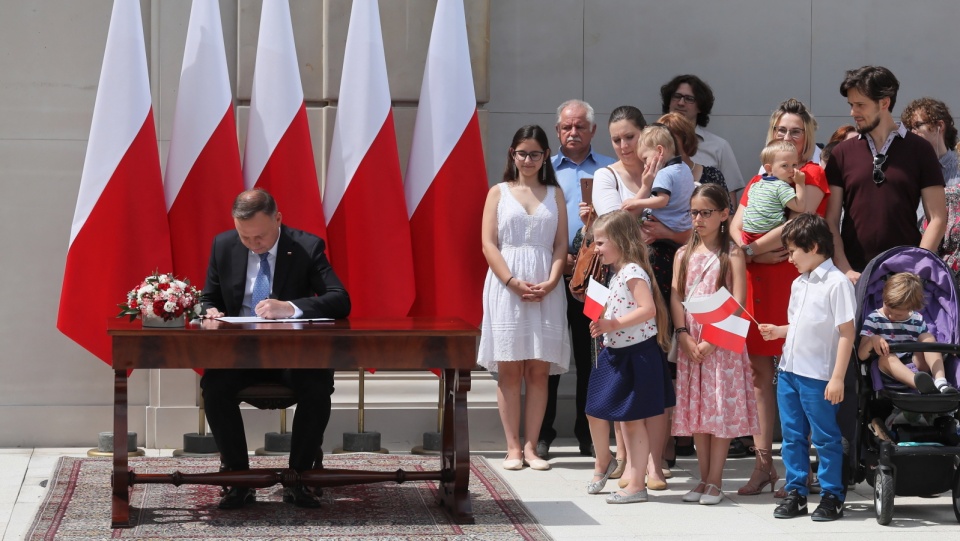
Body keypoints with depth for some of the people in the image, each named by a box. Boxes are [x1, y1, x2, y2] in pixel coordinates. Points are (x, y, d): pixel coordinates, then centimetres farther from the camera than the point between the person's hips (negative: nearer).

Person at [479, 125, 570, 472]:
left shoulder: (554, 195, 12)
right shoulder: (499, 193, 8)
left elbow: (561, 245, 6)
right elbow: (489, 244, 0)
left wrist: (550, 282, -10)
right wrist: (513, 282, -12)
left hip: (546, 290, 1)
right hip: (506, 287, -1)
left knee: (539, 370, -1)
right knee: (509, 369, -2)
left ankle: (531, 446, 2)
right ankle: (513, 448, 0)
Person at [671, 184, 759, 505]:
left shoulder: (732, 255, -2)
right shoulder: (684, 255, 11)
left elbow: (738, 303, -9)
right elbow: (676, 297, 5)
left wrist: (712, 339, -16)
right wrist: (684, 335, -10)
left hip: (722, 342, -4)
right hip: (690, 342, 4)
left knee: (721, 408, -4)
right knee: (696, 408, 6)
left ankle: (714, 481, 0)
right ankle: (704, 479, 13)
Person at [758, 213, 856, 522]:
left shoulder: (837, 283, -13)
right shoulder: (799, 284, 12)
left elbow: (846, 333, -15)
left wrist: (837, 378, -17)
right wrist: (778, 331, 5)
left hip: (819, 377, -8)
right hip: (789, 370, 8)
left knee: (825, 438, 2)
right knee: (792, 436, 12)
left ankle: (832, 496, 11)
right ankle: (795, 492, 20)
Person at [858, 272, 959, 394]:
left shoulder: (918, 320, 12)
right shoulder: (874, 319, 4)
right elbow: (861, 355, -4)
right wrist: (872, 340, -26)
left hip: (916, 368, 3)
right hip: (889, 370, -3)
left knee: (928, 337, -12)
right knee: (886, 357, -33)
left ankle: (940, 381, -34)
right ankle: (921, 385, -61)